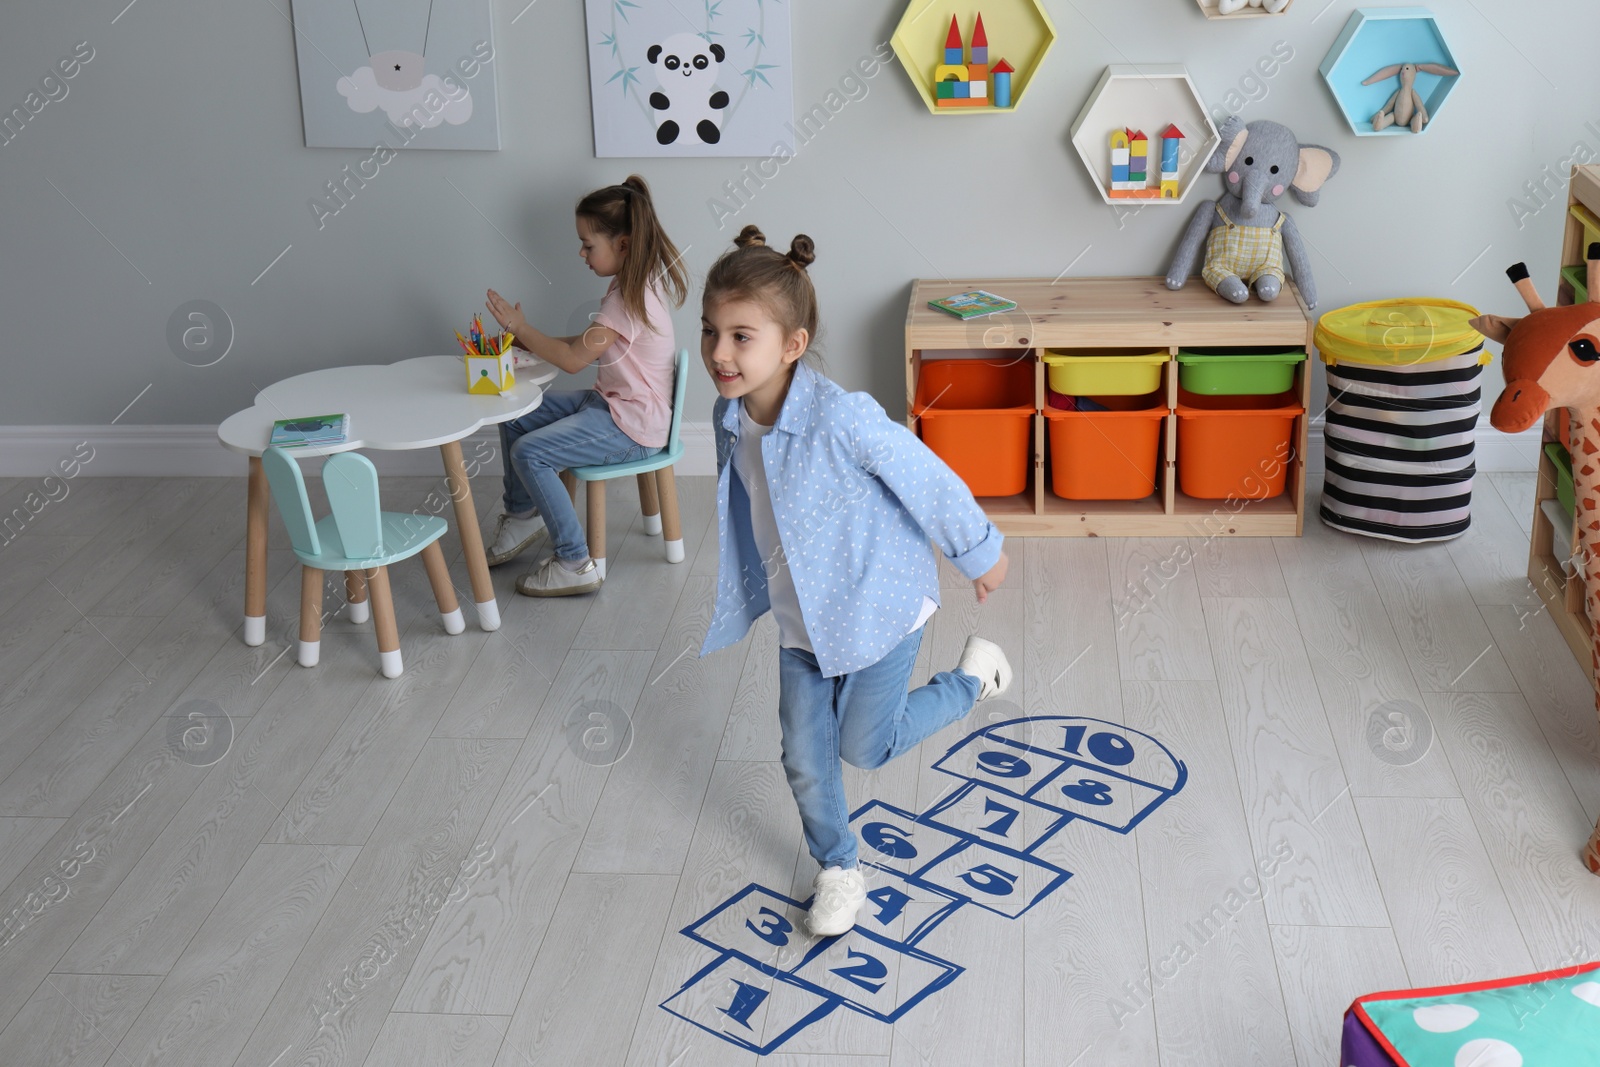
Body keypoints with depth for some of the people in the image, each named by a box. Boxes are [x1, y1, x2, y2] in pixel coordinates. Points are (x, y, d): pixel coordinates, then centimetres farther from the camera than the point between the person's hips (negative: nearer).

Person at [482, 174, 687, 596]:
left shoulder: (630, 299, -24)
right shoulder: (631, 285, 7)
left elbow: (574, 359, -23)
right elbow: (591, 345, 12)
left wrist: (521, 329, -11)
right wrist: (529, 339, 3)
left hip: (633, 426, -11)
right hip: (611, 403, 11)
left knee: (529, 453, -19)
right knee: (515, 418, 11)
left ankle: (574, 563, -11)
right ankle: (522, 517, 26)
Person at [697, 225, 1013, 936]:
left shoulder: (843, 417, -33)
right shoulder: (730, 418, -11)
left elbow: (930, 482, -20)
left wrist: (982, 554, -7)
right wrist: (743, 599, 19)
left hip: (879, 606, -6)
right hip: (801, 619, 6)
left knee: (865, 746, 8)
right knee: (805, 760, 12)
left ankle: (975, 676, 32)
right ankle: (837, 870, 39)